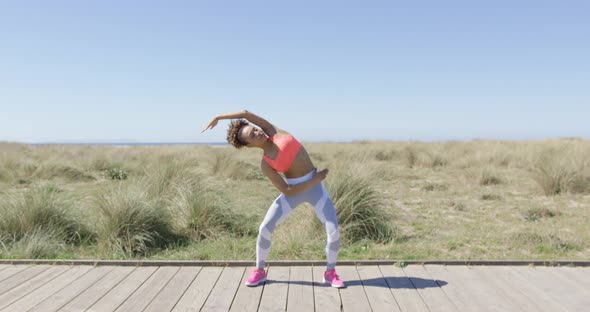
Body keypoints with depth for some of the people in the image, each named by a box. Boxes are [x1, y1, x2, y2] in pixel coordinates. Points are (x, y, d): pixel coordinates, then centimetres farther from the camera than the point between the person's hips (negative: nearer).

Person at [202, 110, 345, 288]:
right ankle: (259, 271, 18)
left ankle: (330, 273, 10)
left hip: (316, 188, 0)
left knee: (334, 232, -14)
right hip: (294, 191, 0)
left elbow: (246, 114, -4)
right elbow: (286, 191, -14)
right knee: (264, 229, -7)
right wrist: (315, 180, -17)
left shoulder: (273, 132, -3)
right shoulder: (265, 165, -7)